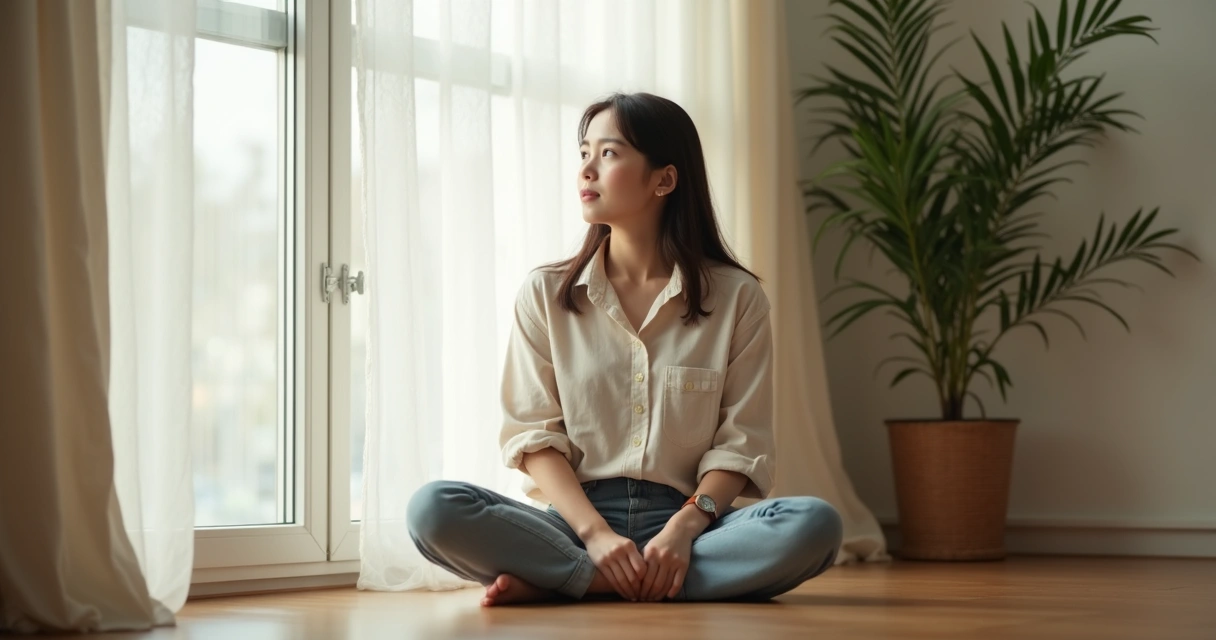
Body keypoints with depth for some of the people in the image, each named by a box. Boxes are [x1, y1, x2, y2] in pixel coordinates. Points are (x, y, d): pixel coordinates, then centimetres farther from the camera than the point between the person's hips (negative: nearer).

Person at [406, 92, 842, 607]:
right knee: (433, 508, -27)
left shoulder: (737, 298, 5)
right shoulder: (544, 295, 8)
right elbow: (534, 434, 1)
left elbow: (740, 442, 1)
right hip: (577, 520, 0)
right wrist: (596, 535, -15)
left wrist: (685, 527, -17)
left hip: (685, 521, 0)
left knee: (814, 525, -31)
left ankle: (556, 581, -25)